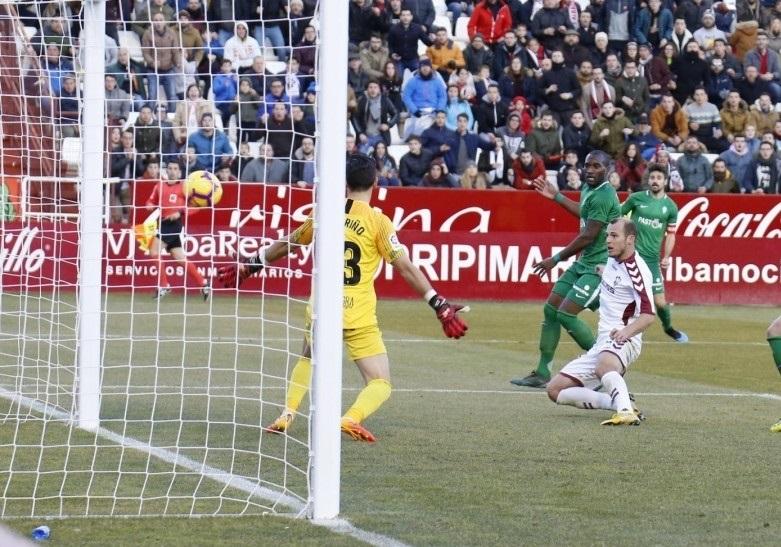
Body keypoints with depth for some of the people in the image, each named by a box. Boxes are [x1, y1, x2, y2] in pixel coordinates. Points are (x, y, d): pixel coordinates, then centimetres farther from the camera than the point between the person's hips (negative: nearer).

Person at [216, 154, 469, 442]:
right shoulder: (377, 221, -6)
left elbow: (287, 245, 20)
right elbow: (406, 268, -9)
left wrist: (250, 265, 35)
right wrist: (440, 306, -7)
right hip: (359, 317, -4)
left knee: (308, 359, 34)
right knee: (380, 384, 1)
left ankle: (286, 416, 19)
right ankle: (352, 418, -28)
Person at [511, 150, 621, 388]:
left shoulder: (603, 196, -19)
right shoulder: (588, 189, 11)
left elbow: (588, 236, -20)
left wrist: (556, 259, -12)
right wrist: (558, 197, 32)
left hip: (600, 266, -10)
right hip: (583, 263, 10)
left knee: (566, 314, -15)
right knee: (551, 309, 6)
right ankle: (542, 373, 12)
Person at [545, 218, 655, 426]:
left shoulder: (635, 269, -13)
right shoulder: (613, 260, 12)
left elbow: (648, 314, -25)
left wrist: (627, 331, -41)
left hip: (622, 340, -10)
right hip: (603, 342, 10)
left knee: (604, 365, -44)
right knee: (555, 390, 4)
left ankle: (626, 412, -60)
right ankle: (618, 402, -6)